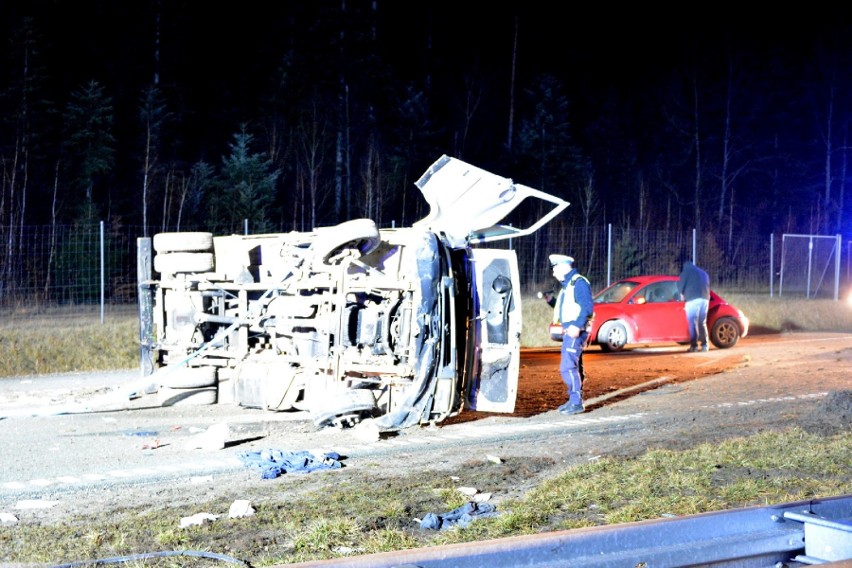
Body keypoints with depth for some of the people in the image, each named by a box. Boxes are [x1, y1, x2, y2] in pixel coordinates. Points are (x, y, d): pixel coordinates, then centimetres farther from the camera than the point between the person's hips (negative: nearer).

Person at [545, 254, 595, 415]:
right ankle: (575, 401, 20)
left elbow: (587, 307, -20)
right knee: (573, 367, 14)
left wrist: (577, 325, -29)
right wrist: (551, 300, 13)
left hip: (576, 331, -11)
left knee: (568, 367, -15)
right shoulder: (567, 285, 20)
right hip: (569, 331, 11)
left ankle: (576, 402, -13)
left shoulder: (579, 282, -11)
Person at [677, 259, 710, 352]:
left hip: (692, 299, -5)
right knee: (702, 323, 11)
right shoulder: (703, 273, 30)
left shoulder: (687, 270, 12)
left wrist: (682, 294, 19)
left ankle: (694, 345, -15)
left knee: (692, 323, -7)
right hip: (704, 299, 5)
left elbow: (680, 284, 4)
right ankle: (704, 345, 2)